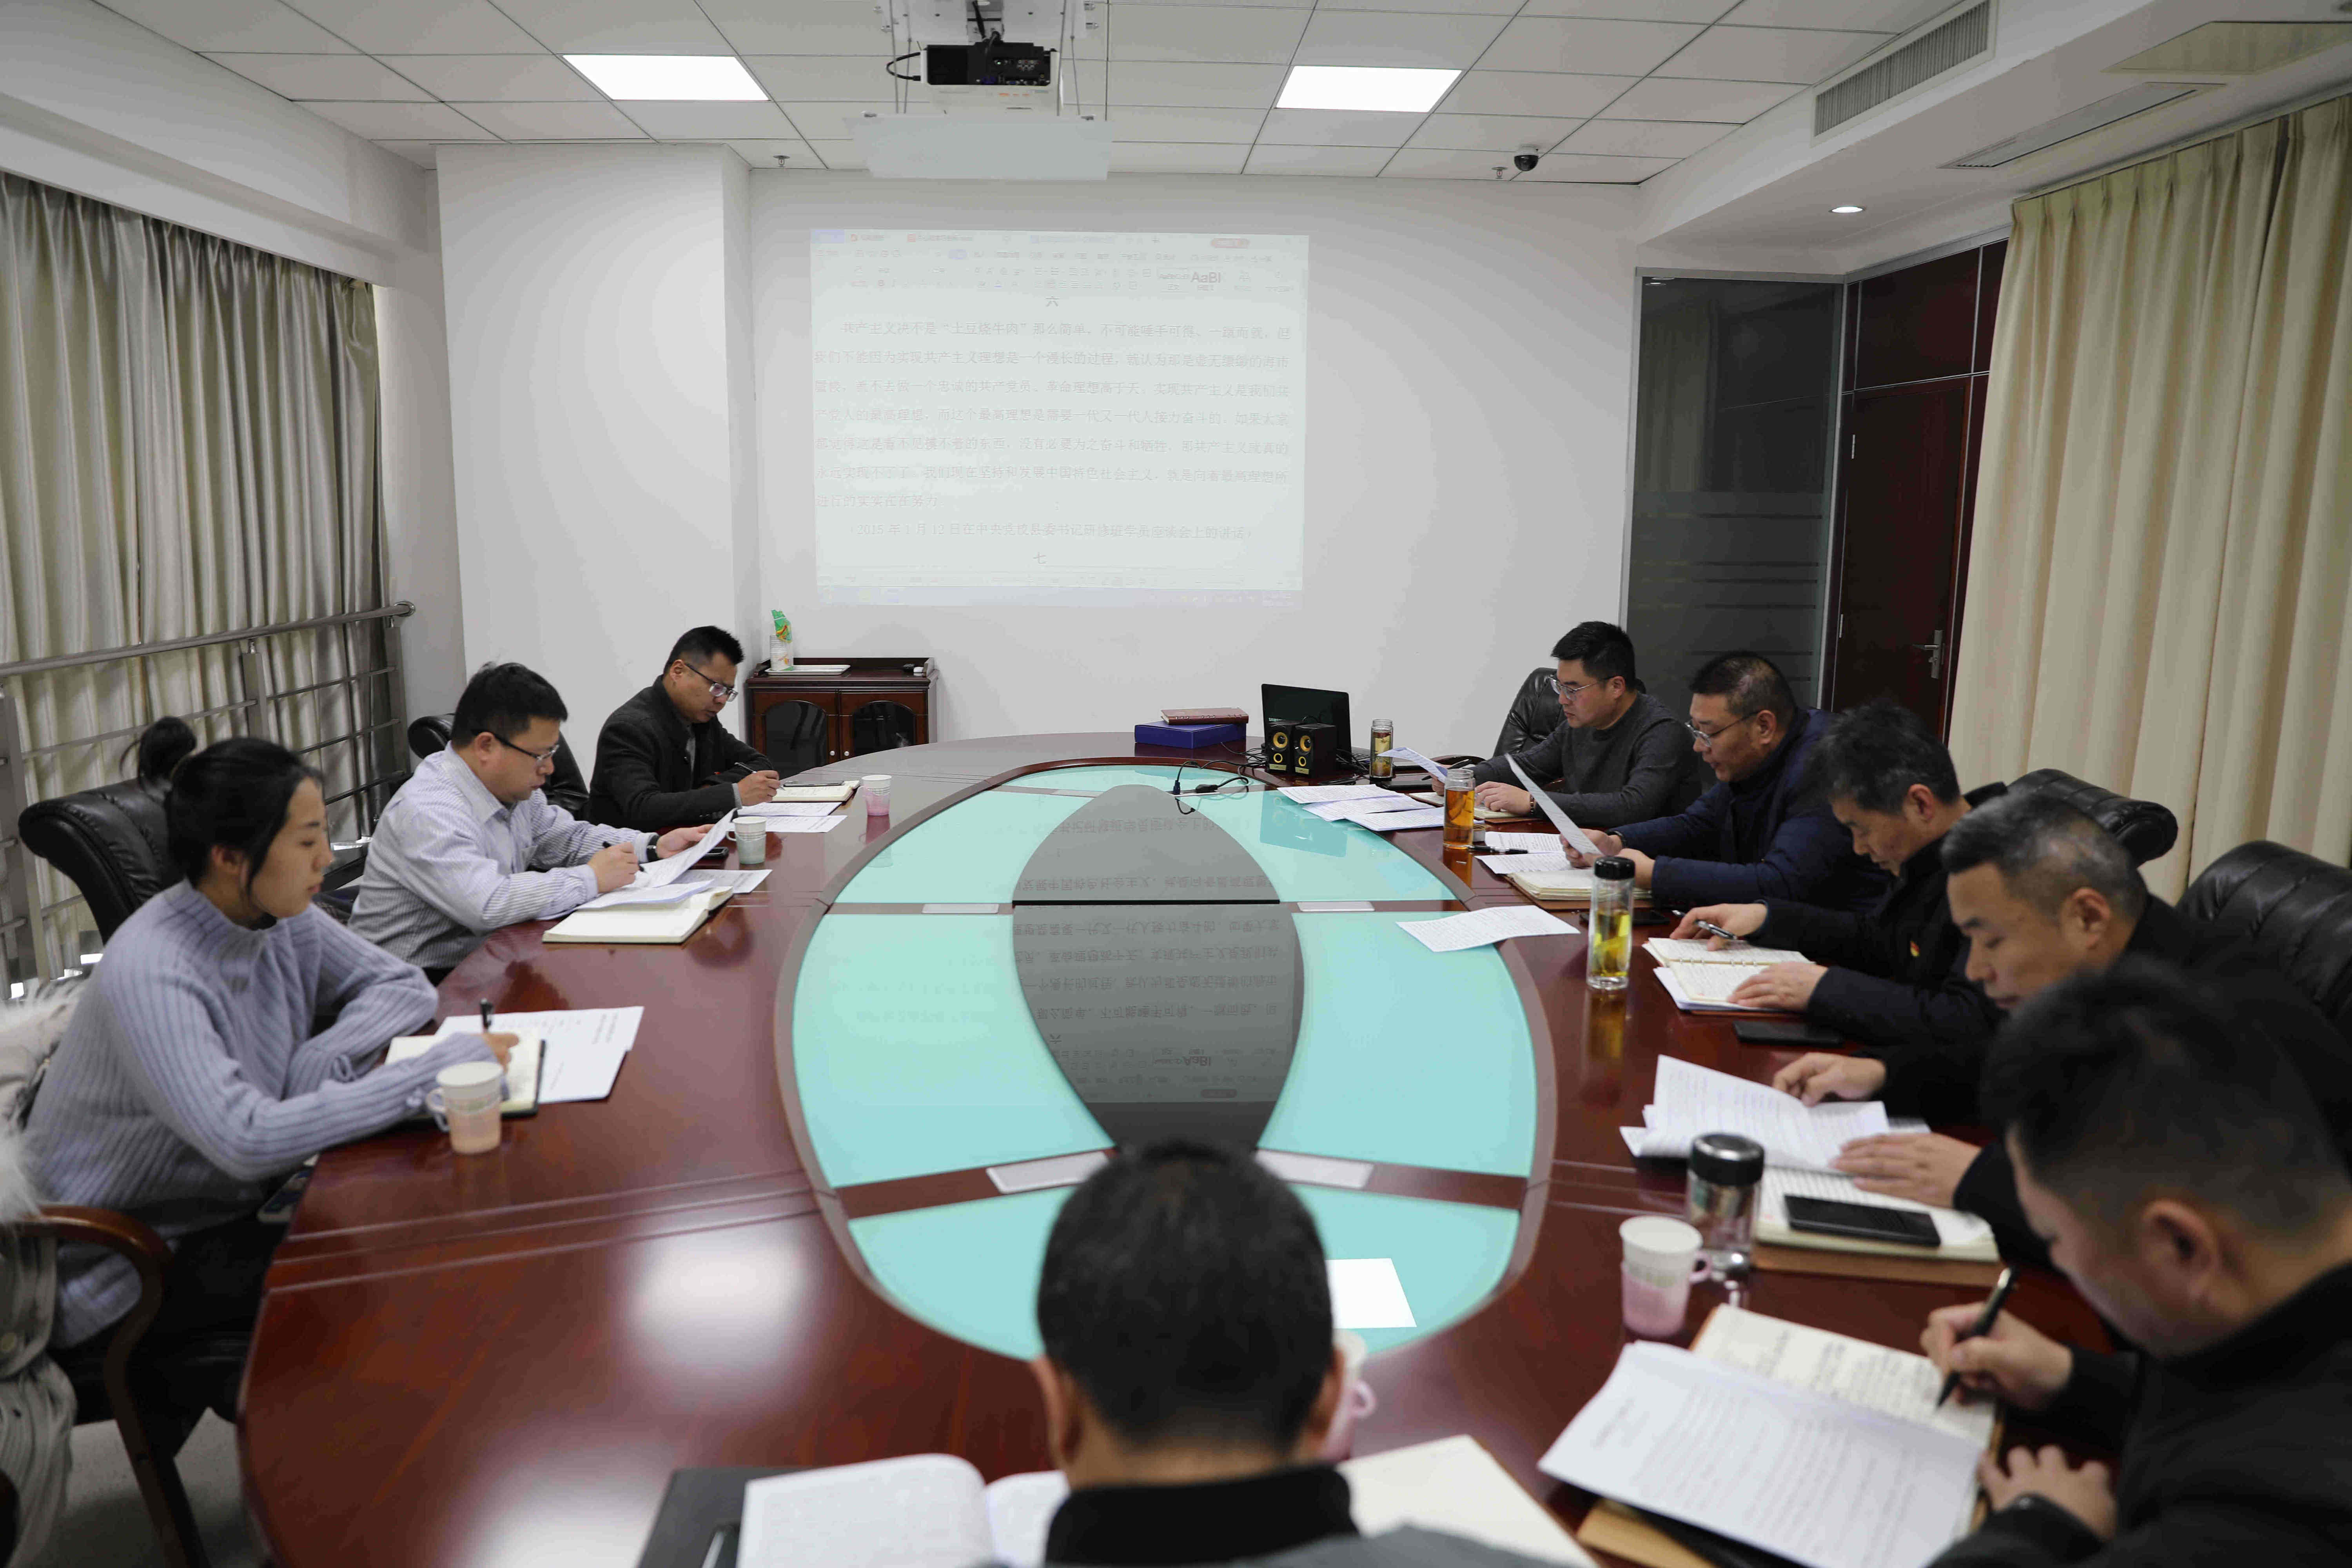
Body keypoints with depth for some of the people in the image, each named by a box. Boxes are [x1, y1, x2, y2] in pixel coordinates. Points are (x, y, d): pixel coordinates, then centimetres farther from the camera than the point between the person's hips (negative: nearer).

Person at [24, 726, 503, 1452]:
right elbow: (249, 1142, -36)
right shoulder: (151, 976, -28)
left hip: (230, 1204, 7)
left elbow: (403, 985, 4)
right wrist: (437, 1071, -35)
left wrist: (315, 1064, -15)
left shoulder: (283, 919, -5)